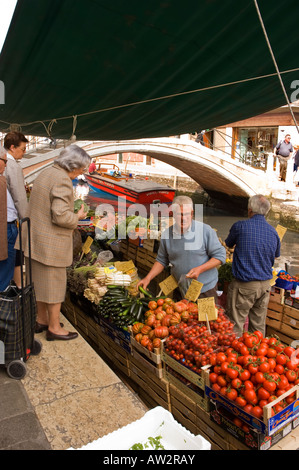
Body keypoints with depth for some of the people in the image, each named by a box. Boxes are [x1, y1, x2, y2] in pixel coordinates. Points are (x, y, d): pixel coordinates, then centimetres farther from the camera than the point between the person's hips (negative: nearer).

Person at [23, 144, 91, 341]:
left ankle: (42, 320, 36)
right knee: (54, 284, 5)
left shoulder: (45, 174, 11)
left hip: (37, 239, 10)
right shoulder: (62, 180, -20)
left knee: (41, 281, 20)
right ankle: (54, 328, 19)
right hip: (51, 244, -10)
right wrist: (78, 216, -8)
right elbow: (60, 216, -26)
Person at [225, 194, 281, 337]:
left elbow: (228, 244, 10)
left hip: (244, 285, -5)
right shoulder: (273, 232, 4)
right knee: (259, 326, 16)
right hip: (265, 285, 5)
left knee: (235, 326, 3)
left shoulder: (240, 226, -9)